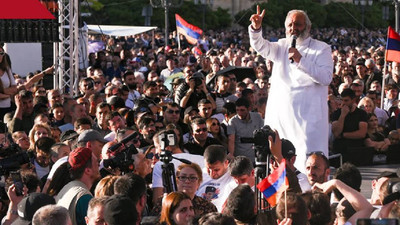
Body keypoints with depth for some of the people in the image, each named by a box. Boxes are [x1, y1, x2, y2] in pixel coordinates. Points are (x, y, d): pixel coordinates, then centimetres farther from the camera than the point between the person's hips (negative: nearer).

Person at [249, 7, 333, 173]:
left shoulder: (321, 49, 3)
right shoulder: (282, 46, 18)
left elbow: (326, 77, -10)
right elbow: (261, 47, 1)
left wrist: (301, 60, -17)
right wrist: (256, 28, -19)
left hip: (307, 114, -4)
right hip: (279, 113, 5)